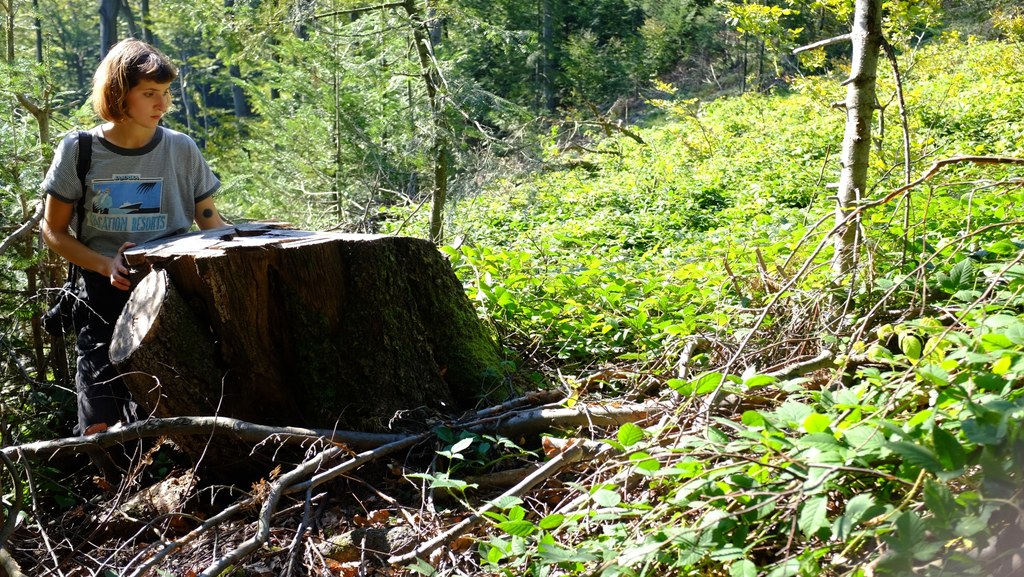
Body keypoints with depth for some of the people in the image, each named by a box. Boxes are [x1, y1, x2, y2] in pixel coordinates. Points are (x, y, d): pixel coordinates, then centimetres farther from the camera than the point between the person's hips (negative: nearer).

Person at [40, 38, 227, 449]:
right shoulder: (79, 151, -1)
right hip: (105, 297, -1)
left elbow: (210, 221, 9)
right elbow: (53, 230, 3)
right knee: (101, 428, -4)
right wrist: (106, 265, -13)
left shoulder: (181, 150, 1)